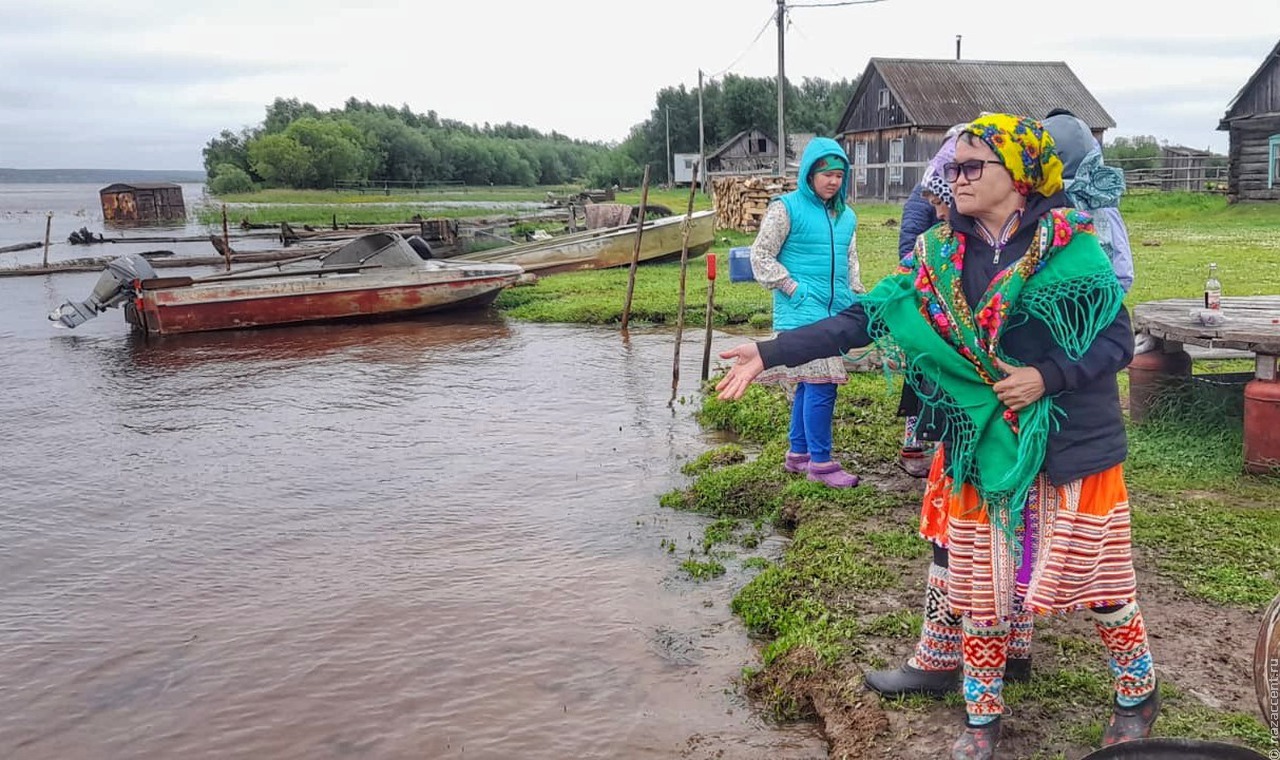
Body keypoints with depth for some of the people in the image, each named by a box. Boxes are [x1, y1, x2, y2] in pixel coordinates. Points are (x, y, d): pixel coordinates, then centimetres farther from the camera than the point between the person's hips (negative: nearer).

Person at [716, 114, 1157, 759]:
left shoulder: (1070, 242, -9)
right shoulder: (940, 257, 0)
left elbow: (1118, 338, -7)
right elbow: (863, 318, -5)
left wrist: (1046, 376, -22)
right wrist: (772, 352, -11)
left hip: (1073, 444, -3)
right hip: (982, 452, 3)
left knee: (1101, 583, 9)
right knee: (980, 591, 10)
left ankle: (1137, 697, 38)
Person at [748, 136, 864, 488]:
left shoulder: (846, 216, 15)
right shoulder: (787, 208, -6)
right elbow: (761, 257, -5)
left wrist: (857, 300, 15)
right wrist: (795, 290, -9)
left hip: (836, 313, 7)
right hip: (802, 313, -7)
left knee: (809, 383, 13)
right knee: (821, 383, -11)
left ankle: (798, 453, 24)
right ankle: (821, 462, -2)